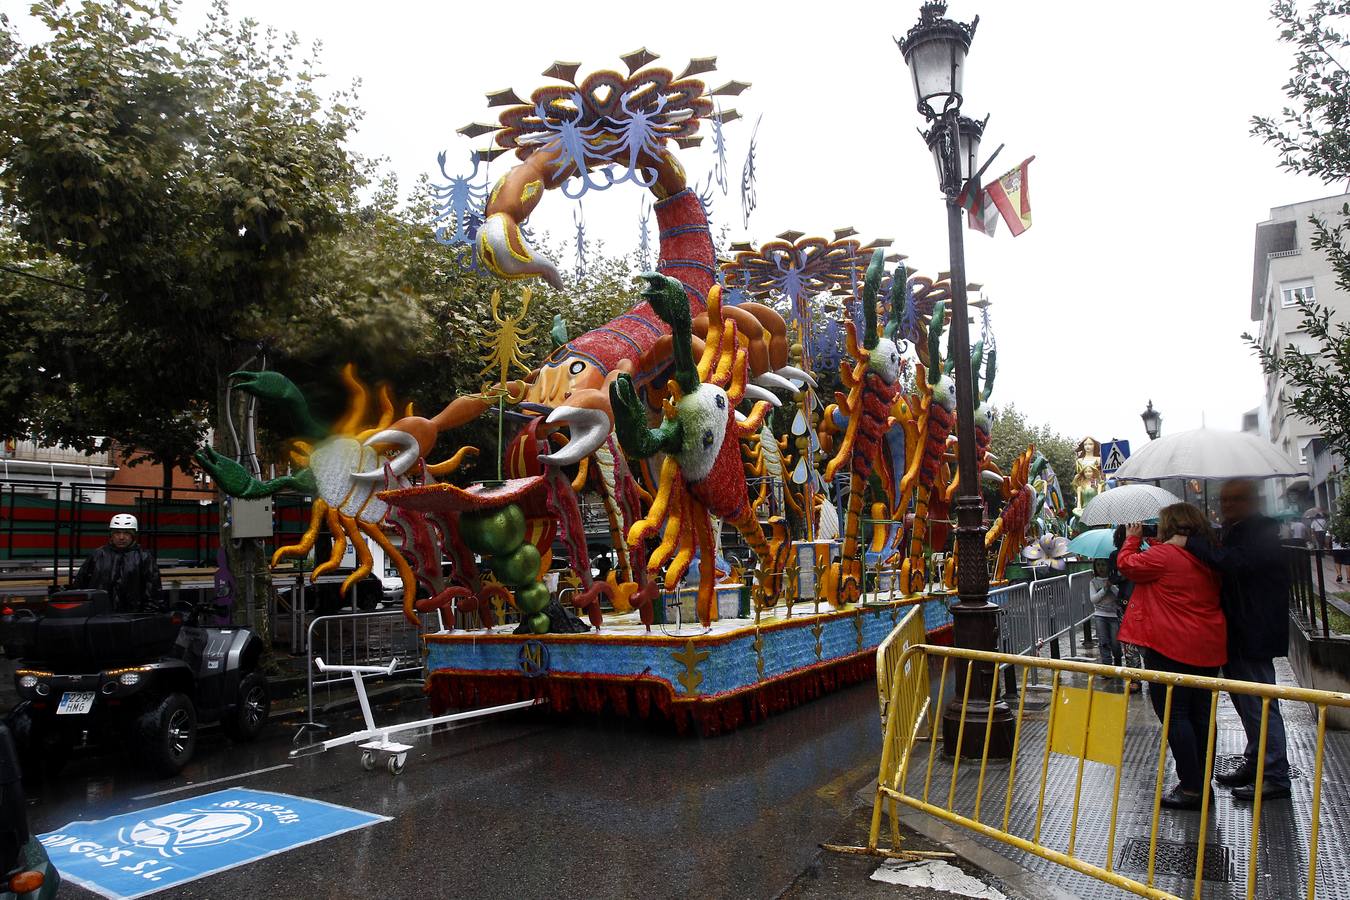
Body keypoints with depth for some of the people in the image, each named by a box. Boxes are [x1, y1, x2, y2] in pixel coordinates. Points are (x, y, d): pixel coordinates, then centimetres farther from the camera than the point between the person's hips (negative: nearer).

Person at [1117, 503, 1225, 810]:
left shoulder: (1163, 555, -14)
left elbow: (1127, 565, -1)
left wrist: (1133, 539, 14)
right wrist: (1155, 545, 18)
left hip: (1170, 647, -8)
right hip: (1209, 647, 8)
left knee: (1173, 714, -2)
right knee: (1201, 714, 14)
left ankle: (1190, 788, -1)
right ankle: (1203, 782, 23)